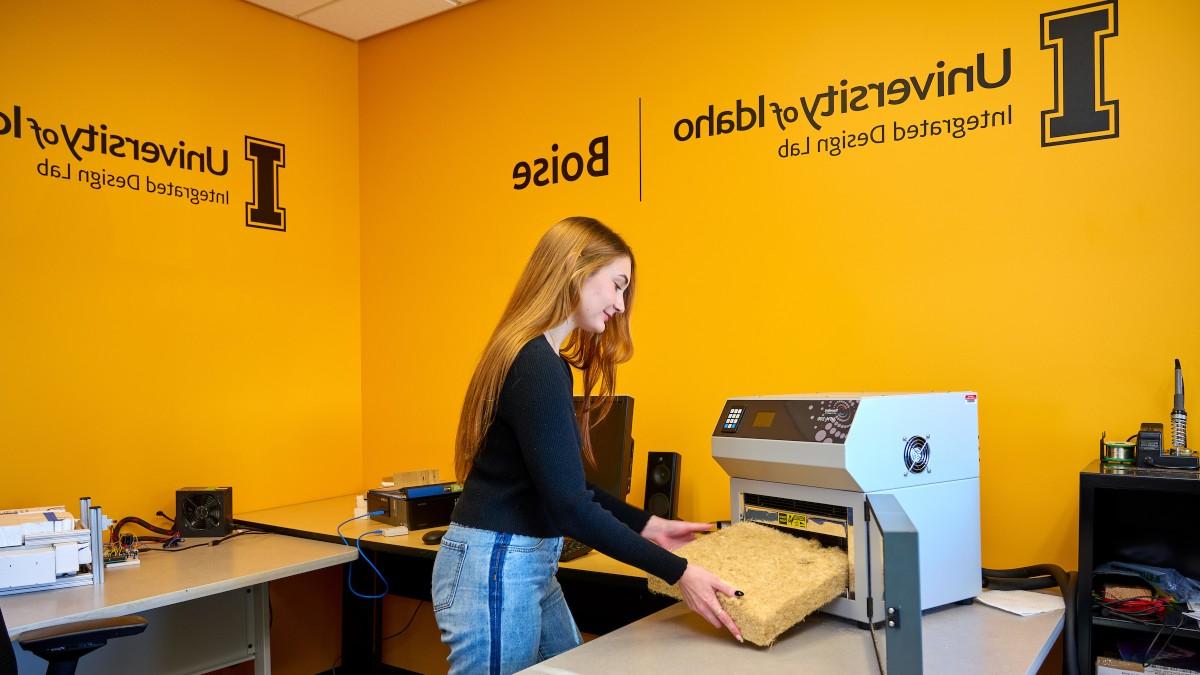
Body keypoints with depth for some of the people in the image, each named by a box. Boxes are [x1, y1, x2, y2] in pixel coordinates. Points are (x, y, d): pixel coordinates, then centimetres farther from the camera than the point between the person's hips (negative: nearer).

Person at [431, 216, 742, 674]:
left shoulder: (543, 359, 9)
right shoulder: (537, 366, -22)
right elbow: (569, 505, -25)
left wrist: (649, 526, 9)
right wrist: (678, 572, -23)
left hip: (526, 566, 10)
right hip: (493, 570, -9)